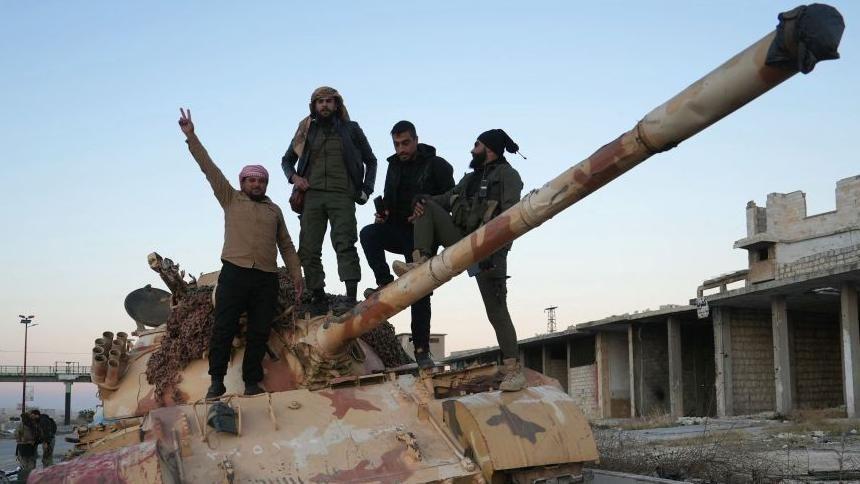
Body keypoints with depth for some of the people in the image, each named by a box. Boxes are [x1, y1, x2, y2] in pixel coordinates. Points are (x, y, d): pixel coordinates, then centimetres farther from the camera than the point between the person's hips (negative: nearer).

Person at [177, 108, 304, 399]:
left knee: (259, 333, 1)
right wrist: (191, 137, 1)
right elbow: (209, 168, 7)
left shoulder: (274, 210, 21)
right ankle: (216, 381, -1)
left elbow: (286, 246, 20)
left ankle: (252, 383, 5)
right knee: (224, 327, -7)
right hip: (235, 273, -2)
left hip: (267, 278, 3)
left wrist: (297, 276, 11)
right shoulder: (231, 200, 14)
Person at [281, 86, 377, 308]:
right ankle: (317, 296, 0)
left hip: (341, 196, -3)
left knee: (345, 244, -16)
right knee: (308, 249, -5)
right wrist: (294, 177, 4)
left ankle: (351, 296, -23)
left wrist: (366, 190, 8)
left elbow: (371, 161, 20)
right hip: (312, 195, 3)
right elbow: (287, 160, 26)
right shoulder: (306, 131, 16)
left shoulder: (351, 129, 12)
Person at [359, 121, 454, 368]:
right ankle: (385, 284, -20)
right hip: (397, 230, 4)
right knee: (368, 234, -29)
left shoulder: (436, 165, -4)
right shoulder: (394, 166, 13)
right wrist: (383, 214, 1)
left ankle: (422, 349, 2)